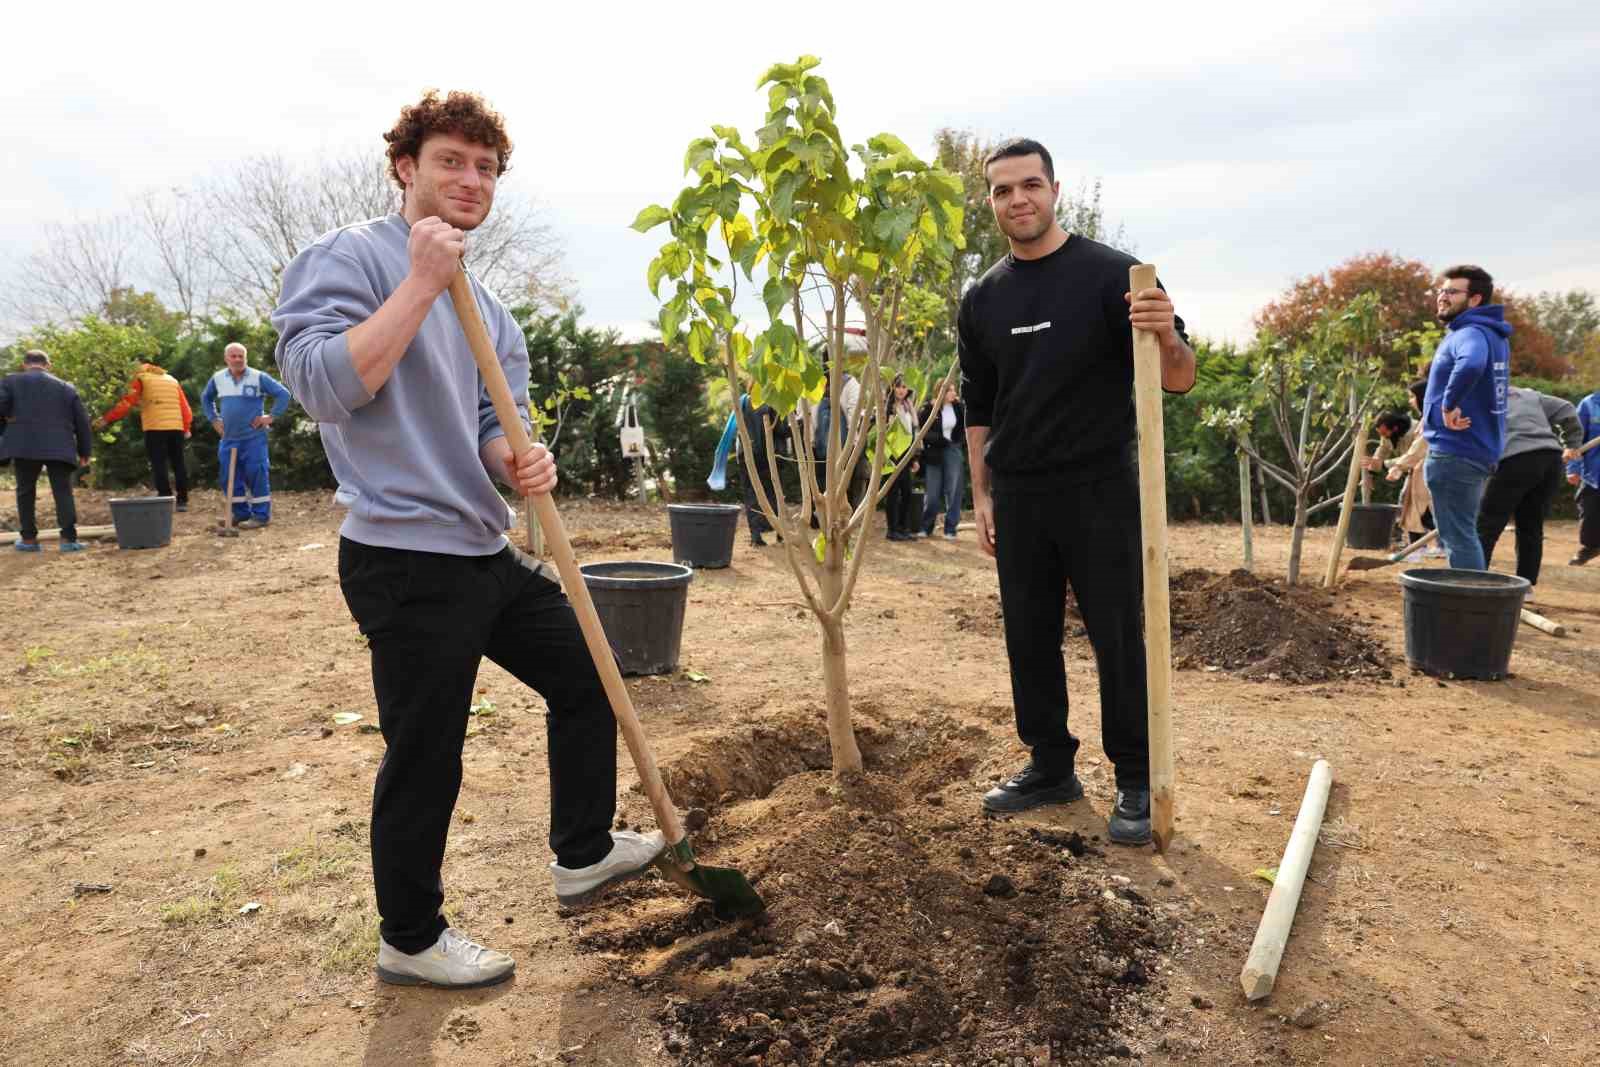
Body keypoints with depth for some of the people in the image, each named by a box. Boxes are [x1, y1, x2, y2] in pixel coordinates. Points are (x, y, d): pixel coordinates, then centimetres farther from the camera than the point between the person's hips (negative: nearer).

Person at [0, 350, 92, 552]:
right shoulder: (66, 388, 14)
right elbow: (82, 422, 13)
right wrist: (84, 452, 18)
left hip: (25, 446, -1)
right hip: (59, 448, 1)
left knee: (26, 492, 12)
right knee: (63, 492, 2)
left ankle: (28, 538, 14)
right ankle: (68, 538, -8)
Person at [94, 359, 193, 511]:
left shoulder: (141, 379, 10)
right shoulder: (172, 380, 23)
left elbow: (126, 403, 0)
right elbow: (185, 406, 18)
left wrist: (106, 419, 3)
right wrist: (186, 428, 26)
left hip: (155, 427, -4)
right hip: (176, 427, 4)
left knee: (158, 464, -2)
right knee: (178, 463, 9)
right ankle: (182, 500, 8)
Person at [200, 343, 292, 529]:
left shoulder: (259, 377, -6)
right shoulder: (218, 378, 8)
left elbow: (283, 394, -6)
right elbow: (205, 398, 26)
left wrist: (271, 416, -9)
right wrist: (214, 419, 16)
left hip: (253, 437, -5)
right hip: (228, 438, 5)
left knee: (256, 475, -6)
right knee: (228, 478, 7)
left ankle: (261, 515, 1)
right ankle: (241, 513, 18)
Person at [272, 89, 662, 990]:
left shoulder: (486, 307, 16)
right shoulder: (348, 258, -9)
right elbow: (323, 386, -23)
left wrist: (516, 461, -9)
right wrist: (422, 284, -24)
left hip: (491, 553, 9)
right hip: (409, 562, -9)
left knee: (585, 676, 17)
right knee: (425, 760, 2)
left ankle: (583, 854, 34)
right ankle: (410, 940, 24)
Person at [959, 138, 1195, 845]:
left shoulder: (1112, 274, -5)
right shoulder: (983, 299, 9)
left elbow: (1179, 382, -8)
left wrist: (1167, 339, -30)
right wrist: (981, 496, 9)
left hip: (1101, 492, -4)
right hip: (1017, 496, 5)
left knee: (1118, 640, 0)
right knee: (1029, 639, 11)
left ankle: (1136, 782, 14)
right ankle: (1050, 766, 26)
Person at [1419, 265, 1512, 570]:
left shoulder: (1470, 333, -17)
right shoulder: (1492, 334, 16)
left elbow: (1471, 365, -41)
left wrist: (1449, 405, -28)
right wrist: (1432, 413, 19)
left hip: (1455, 452, -10)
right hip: (1480, 450, 10)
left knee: (1458, 537, -5)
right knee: (1465, 534, 20)